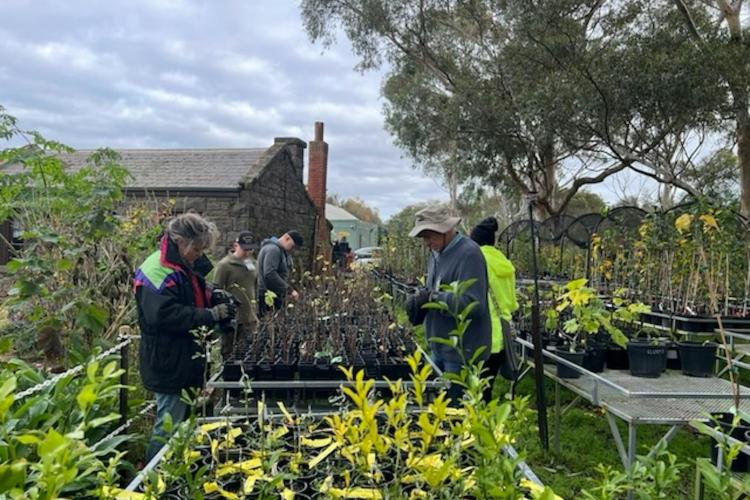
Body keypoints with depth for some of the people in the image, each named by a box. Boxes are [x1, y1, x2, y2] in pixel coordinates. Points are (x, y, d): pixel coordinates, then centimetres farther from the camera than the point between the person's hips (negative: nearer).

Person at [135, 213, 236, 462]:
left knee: (185, 420, 18)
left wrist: (215, 299, 6)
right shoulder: (157, 272, -20)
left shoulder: (183, 268, 12)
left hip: (187, 360, 10)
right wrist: (211, 314, -25)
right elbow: (165, 315, -29)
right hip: (169, 364, -10)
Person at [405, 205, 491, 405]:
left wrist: (434, 297, -22)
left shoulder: (469, 254, -19)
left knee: (457, 406, 1)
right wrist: (421, 297, 0)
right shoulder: (437, 252, 10)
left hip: (461, 352, -9)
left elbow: (473, 304, -25)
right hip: (440, 348, 9)